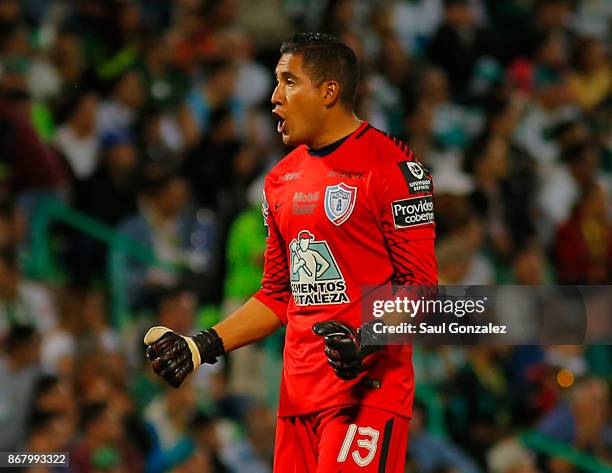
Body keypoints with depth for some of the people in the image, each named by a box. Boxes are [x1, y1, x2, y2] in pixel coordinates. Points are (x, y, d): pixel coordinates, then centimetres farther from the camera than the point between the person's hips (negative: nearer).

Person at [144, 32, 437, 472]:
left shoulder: (391, 166, -6)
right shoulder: (281, 179, 17)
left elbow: (420, 283, -9)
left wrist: (368, 340, -24)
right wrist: (201, 346, 14)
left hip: (367, 390, -7)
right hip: (299, 394, 7)